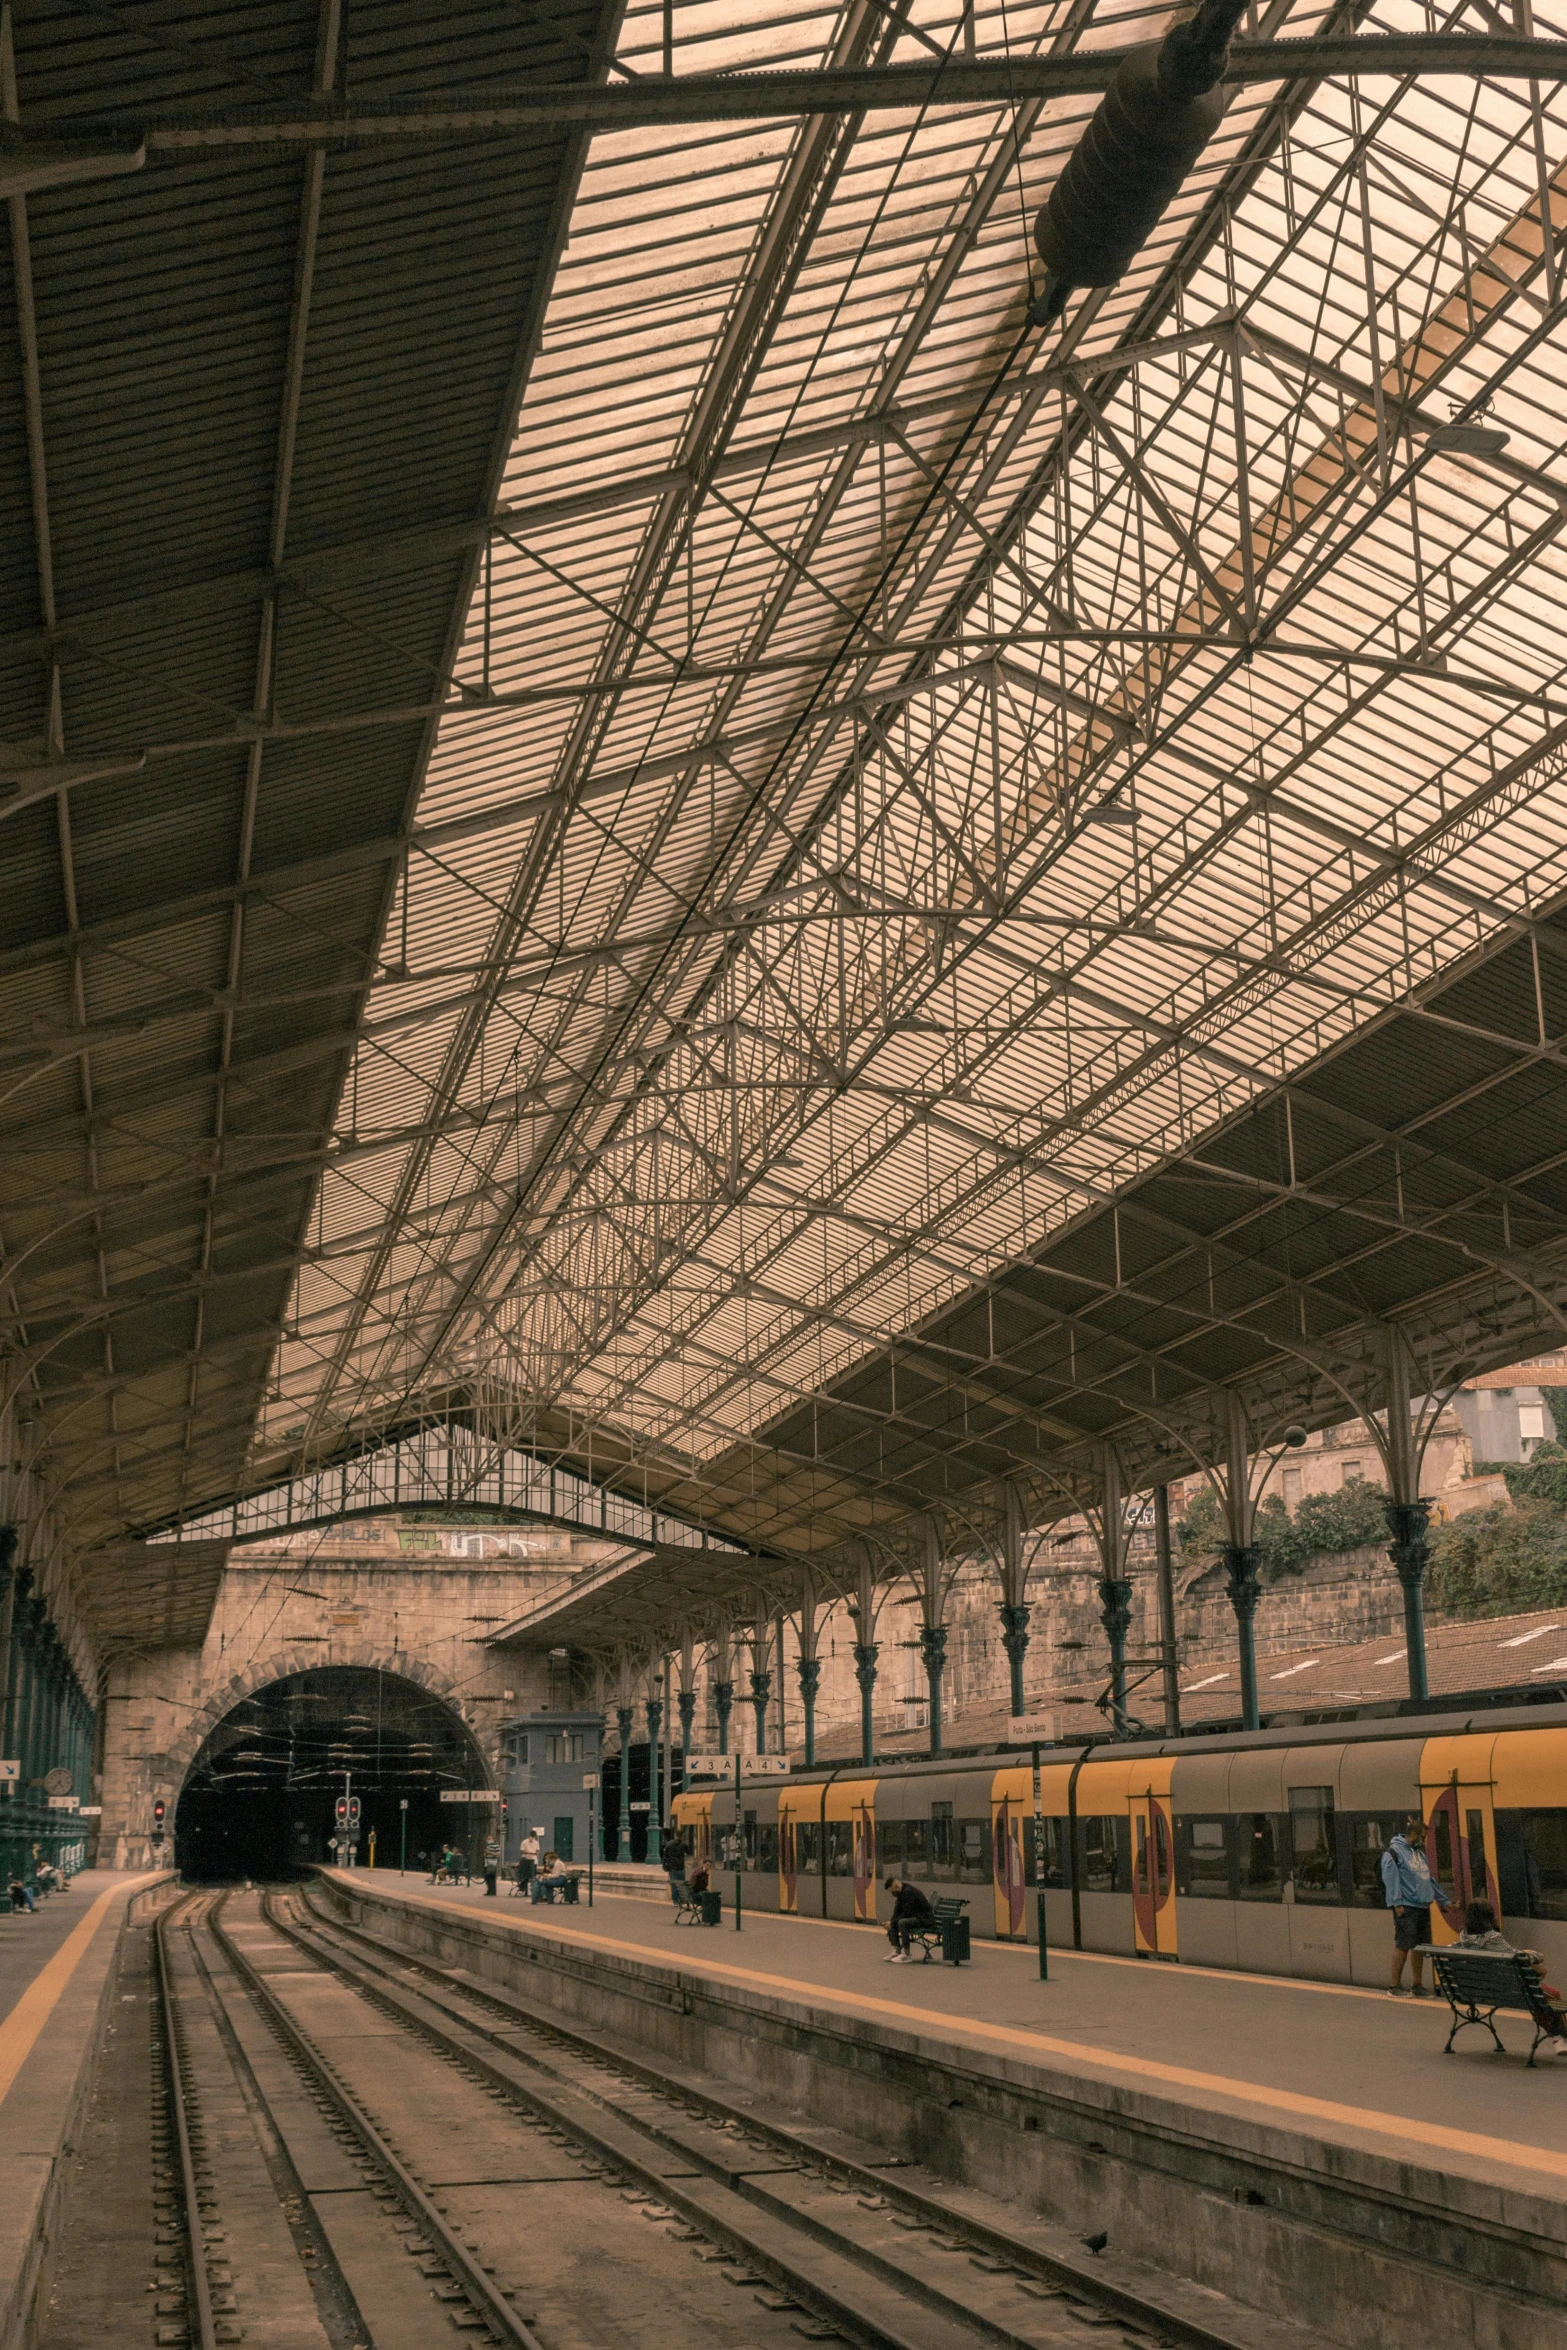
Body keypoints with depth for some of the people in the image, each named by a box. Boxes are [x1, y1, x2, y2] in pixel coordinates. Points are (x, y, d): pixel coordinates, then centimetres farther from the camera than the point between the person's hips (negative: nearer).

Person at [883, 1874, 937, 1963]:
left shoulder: (909, 1892, -22)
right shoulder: (901, 1892, 8)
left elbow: (906, 1913, -24)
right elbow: (897, 1912, 10)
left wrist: (892, 1922, -16)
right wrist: (891, 1921, -9)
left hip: (925, 1919, -10)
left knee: (902, 1922, -32)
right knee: (892, 1923, 6)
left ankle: (905, 1955, -26)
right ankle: (896, 1950, 4)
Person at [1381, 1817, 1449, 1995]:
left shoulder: (1419, 1852, 19)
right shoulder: (1394, 1852, -7)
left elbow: (1429, 1879, 25)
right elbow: (1391, 1879, -13)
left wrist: (1443, 1900, 25)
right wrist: (1397, 1903, -18)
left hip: (1423, 1906, 8)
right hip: (1406, 1907, -8)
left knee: (1419, 1946, 10)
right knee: (1403, 1946, -7)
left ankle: (1418, 1985, 18)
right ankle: (1395, 1984, 1)